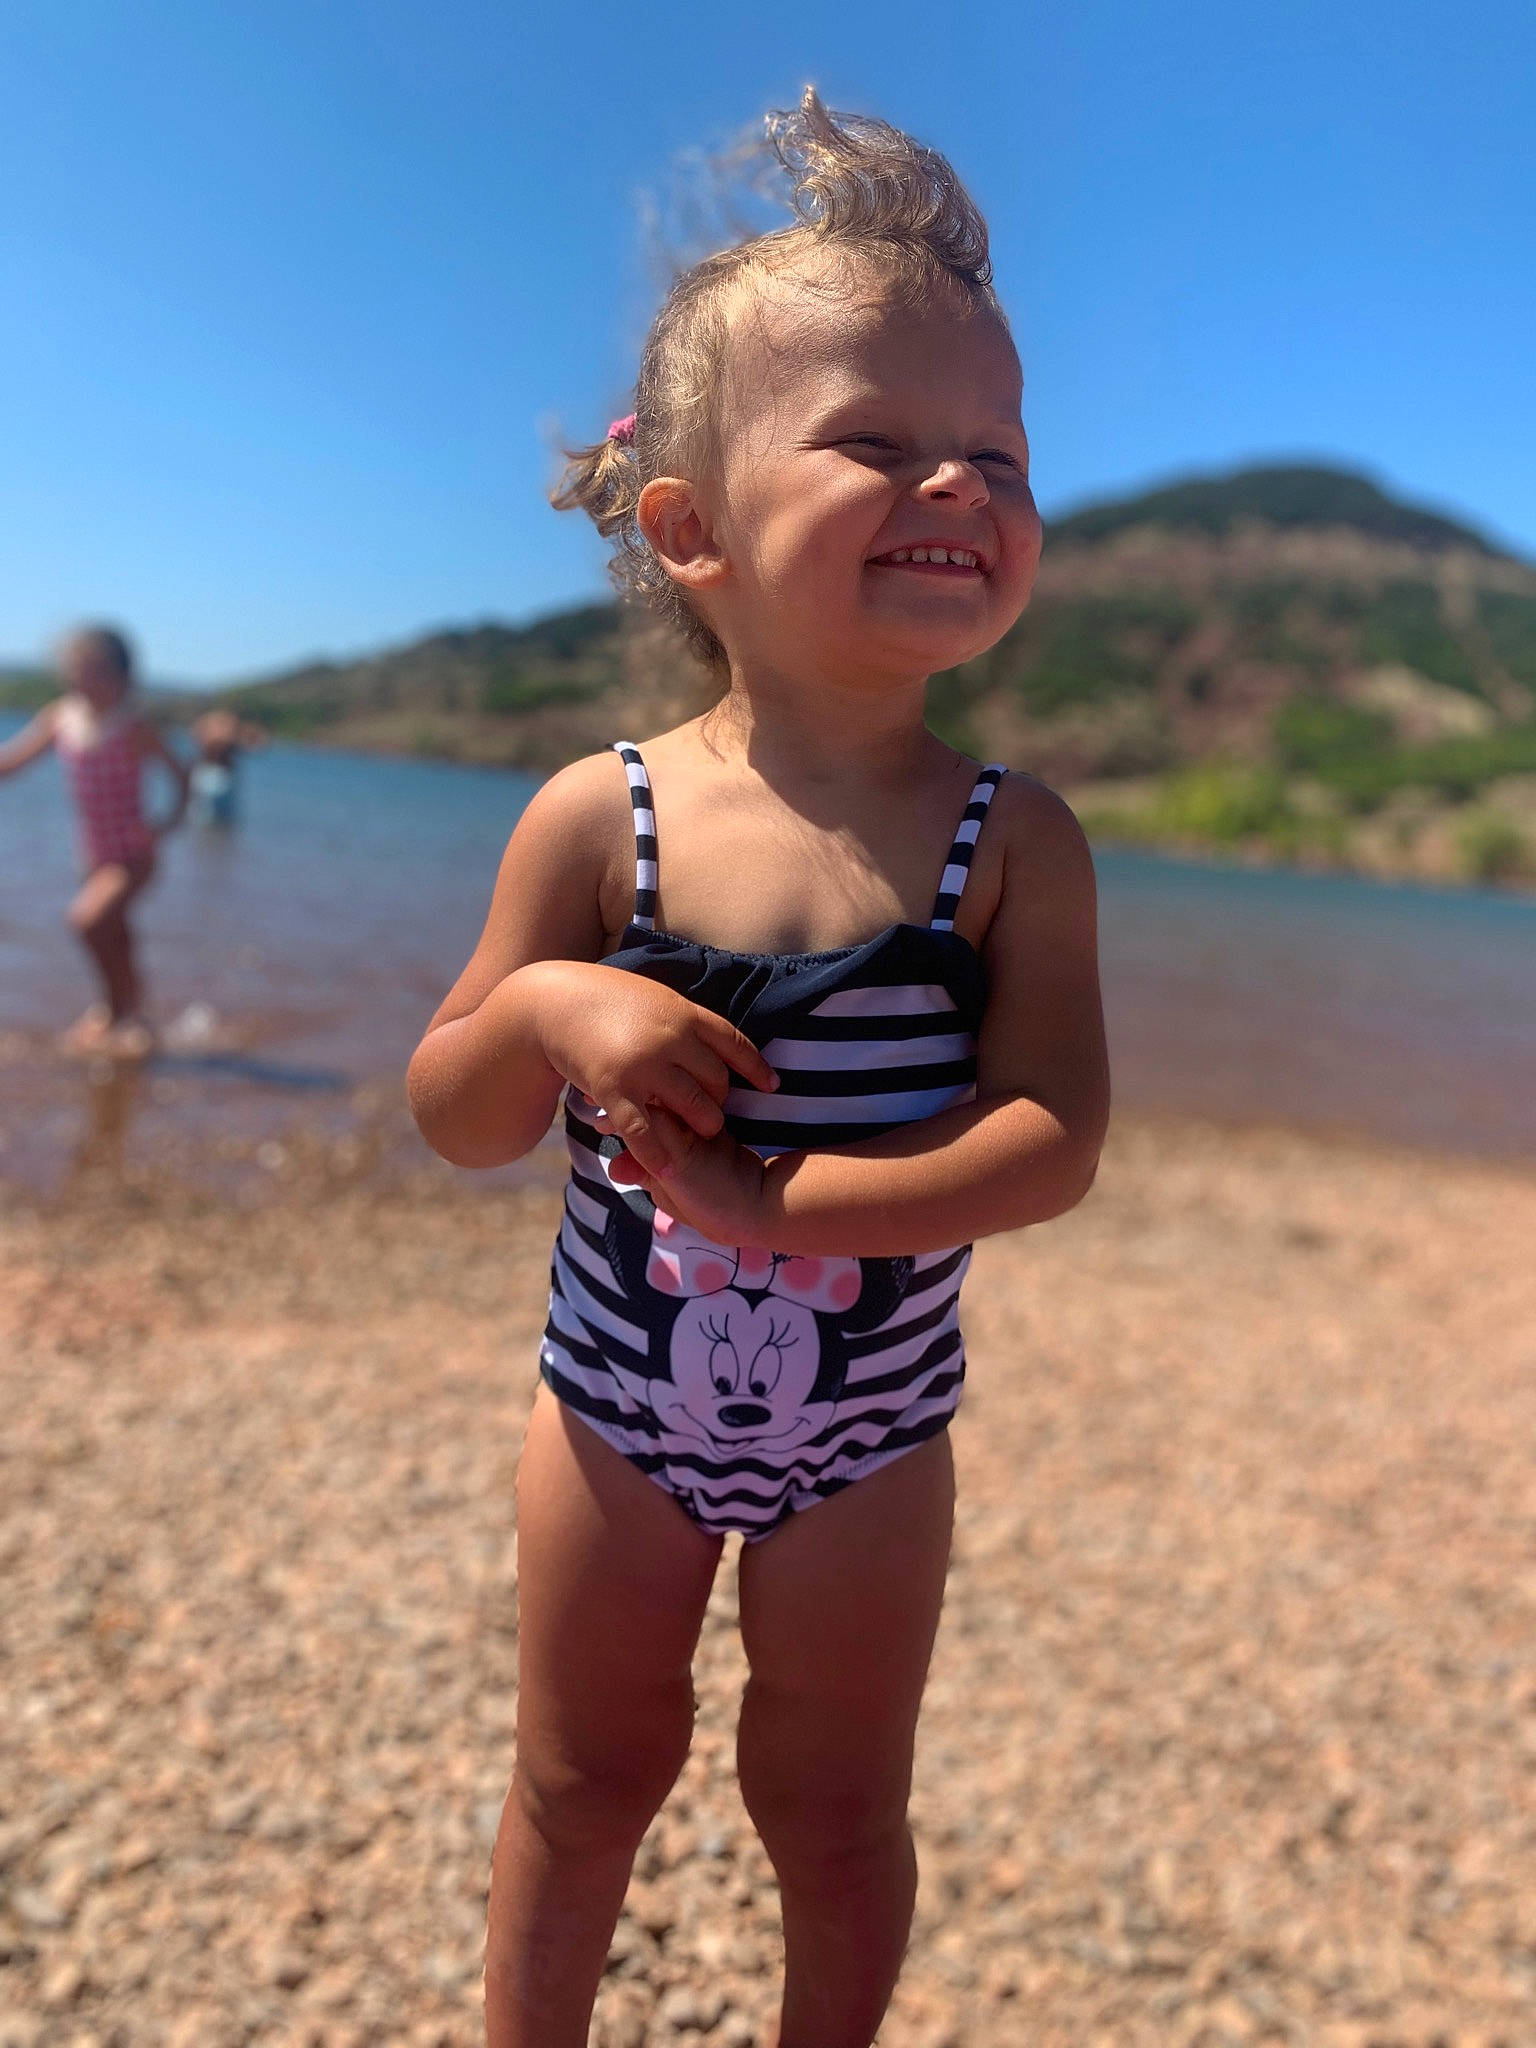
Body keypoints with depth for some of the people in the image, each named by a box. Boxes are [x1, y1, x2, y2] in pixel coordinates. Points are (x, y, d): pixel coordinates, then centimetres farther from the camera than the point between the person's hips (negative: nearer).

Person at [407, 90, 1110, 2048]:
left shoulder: (1014, 841, -14)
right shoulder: (600, 818, -14)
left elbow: (1054, 1144, -21)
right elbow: (455, 1120, -9)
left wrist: (775, 1199, -29)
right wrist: (555, 1012, -29)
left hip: (869, 1437, 0)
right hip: (614, 1403, 1)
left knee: (835, 1808, 21)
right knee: (585, 1778, 22)